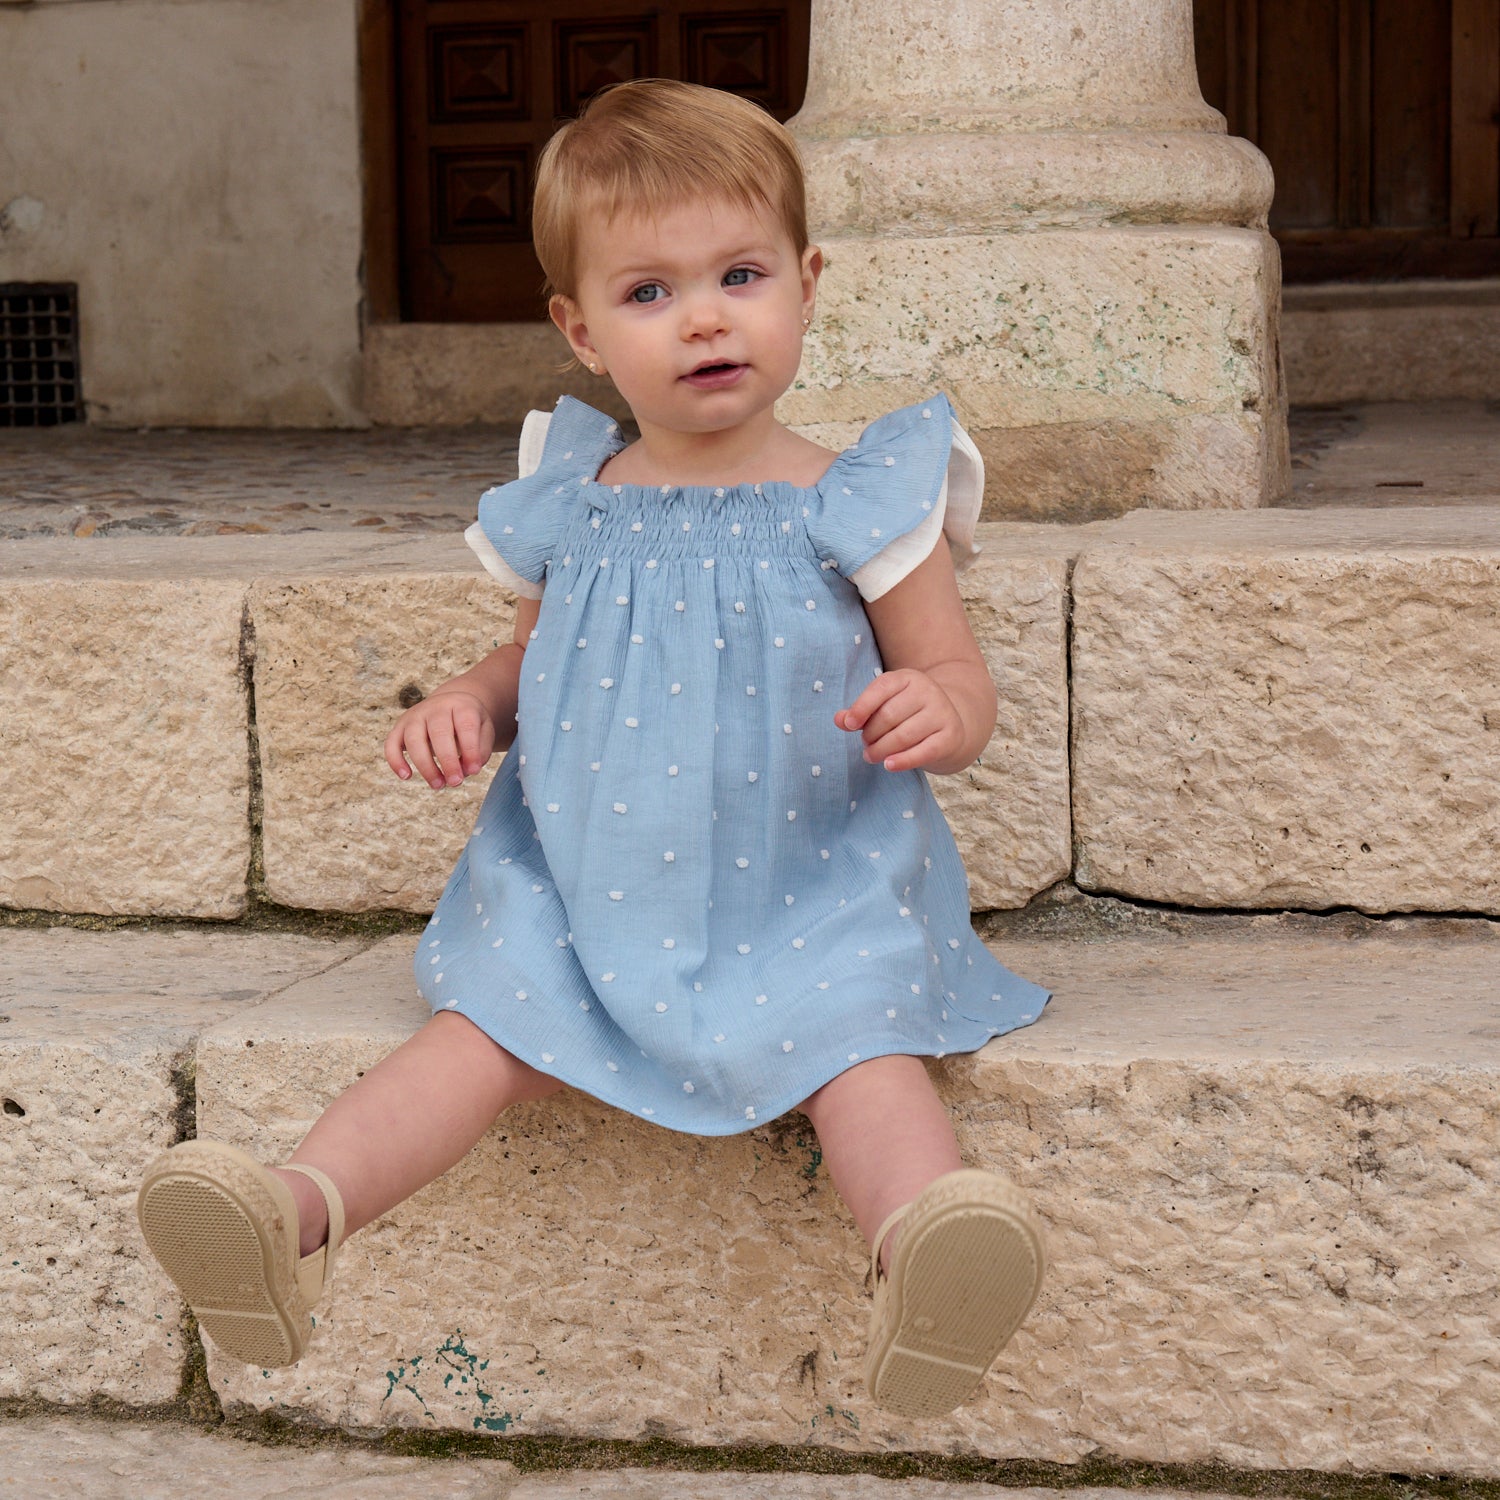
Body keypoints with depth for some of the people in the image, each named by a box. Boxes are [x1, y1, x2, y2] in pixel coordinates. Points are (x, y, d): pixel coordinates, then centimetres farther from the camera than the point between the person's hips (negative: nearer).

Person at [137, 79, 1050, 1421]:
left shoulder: (852, 508, -2)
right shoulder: (568, 515, 7)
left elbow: (964, 690, 2)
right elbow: (535, 664, 25)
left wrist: (934, 712, -23)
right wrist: (470, 704, 2)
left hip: (805, 895, -3)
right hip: (582, 892, 3)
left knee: (860, 1042, -28)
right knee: (484, 1029, -16)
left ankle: (921, 1253, -50)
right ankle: (301, 1211, -30)